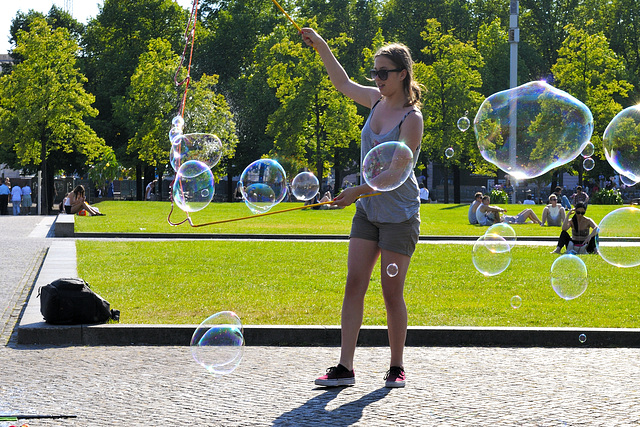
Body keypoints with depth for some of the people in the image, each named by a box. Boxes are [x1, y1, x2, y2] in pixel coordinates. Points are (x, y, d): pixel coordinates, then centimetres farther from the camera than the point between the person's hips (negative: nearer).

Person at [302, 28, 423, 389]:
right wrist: (322, 47, 15)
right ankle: (345, 368, -2)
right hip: (368, 211, 7)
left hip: (399, 215, -7)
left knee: (392, 292, -1)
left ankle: (397, 368, 13)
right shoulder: (377, 100, 5)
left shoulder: (411, 118, -16)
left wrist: (359, 191, -24)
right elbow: (343, 83, 22)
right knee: (354, 284, -1)